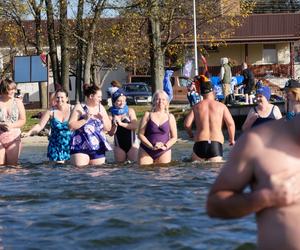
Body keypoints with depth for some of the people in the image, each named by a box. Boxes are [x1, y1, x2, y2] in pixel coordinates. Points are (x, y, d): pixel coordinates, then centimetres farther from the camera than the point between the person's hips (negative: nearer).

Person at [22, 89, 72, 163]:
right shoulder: (51, 111, -1)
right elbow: (40, 126, -5)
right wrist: (29, 133, -19)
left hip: (70, 143, -1)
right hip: (56, 145, 1)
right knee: (59, 163, -5)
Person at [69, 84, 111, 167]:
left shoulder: (101, 108, 13)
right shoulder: (79, 108, 0)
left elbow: (108, 128, 14)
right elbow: (71, 126, -8)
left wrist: (103, 119, -3)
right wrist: (85, 119, -14)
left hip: (98, 148, 4)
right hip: (81, 147, -4)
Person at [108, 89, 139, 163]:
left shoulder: (130, 111, -1)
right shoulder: (111, 115, 1)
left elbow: (135, 126, -14)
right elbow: (110, 133, -1)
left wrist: (121, 123, -20)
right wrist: (115, 125, -19)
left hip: (131, 144, -1)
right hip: (119, 146, 1)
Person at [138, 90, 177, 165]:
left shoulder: (170, 117, 8)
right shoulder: (147, 115, 5)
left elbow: (174, 137, 8)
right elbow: (140, 134, 0)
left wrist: (165, 146, -11)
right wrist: (152, 146, -12)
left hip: (163, 152, 1)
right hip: (146, 152, -1)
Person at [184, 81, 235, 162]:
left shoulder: (196, 107, 9)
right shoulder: (221, 106, 7)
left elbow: (187, 124, 1)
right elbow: (231, 124, 2)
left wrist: (191, 135, 20)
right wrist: (232, 139, 16)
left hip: (200, 144, 0)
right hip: (217, 145, 0)